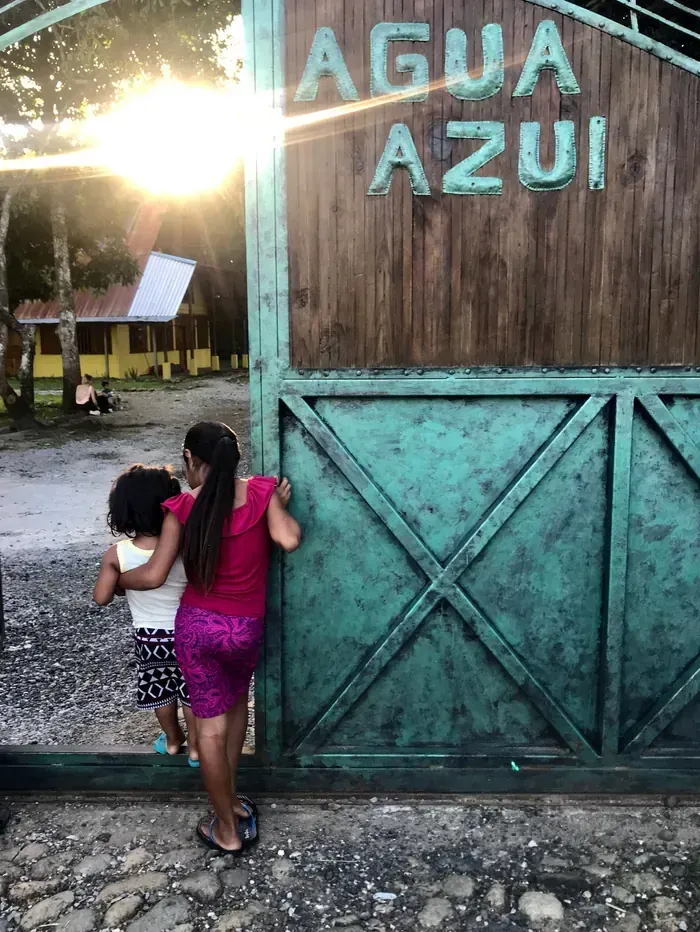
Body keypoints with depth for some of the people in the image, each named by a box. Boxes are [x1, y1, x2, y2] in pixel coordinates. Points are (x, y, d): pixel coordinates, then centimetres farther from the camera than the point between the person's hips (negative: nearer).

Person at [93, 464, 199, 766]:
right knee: (192, 690, 19)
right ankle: (195, 746, 34)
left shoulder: (117, 554, -19)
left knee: (161, 689, 24)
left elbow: (101, 597, -14)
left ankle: (173, 740, 44)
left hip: (148, 635, 2)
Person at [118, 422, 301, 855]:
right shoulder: (260, 491, -8)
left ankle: (227, 830, 25)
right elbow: (290, 540, -19)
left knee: (211, 726, 11)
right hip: (246, 628, 1)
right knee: (236, 703, 28)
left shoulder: (183, 507, -9)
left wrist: (116, 580, 10)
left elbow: (154, 576, -11)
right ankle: (230, 799, 38)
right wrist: (282, 507, 1)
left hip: (196, 624, -1)